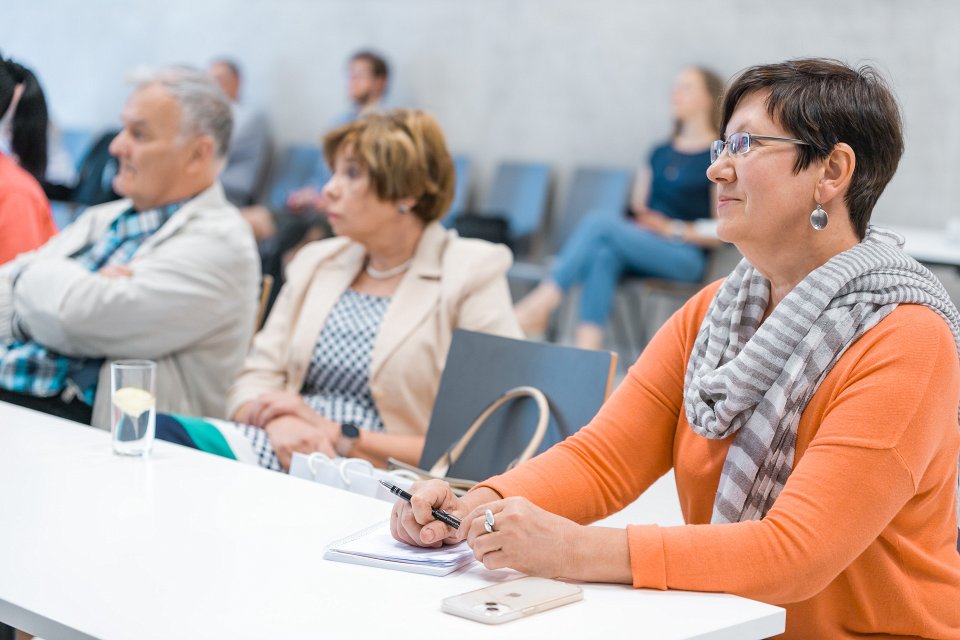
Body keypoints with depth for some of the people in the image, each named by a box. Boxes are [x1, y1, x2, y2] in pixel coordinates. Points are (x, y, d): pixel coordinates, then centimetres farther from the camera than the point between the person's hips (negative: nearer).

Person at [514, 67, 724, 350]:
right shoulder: (660, 154, 23)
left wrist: (673, 229, -10)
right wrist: (637, 217, -1)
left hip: (686, 256, -5)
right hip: (643, 246, 5)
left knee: (600, 220, -27)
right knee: (604, 255, -32)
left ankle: (538, 305, -32)